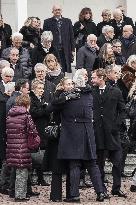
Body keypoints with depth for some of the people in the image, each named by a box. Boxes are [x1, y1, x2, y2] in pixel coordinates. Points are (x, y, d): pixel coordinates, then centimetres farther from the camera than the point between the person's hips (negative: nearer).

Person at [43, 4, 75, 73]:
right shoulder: (47, 22, 6)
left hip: (66, 50, 2)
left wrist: (72, 50, 4)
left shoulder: (67, 21, 11)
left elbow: (71, 36, 10)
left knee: (67, 70, 0)